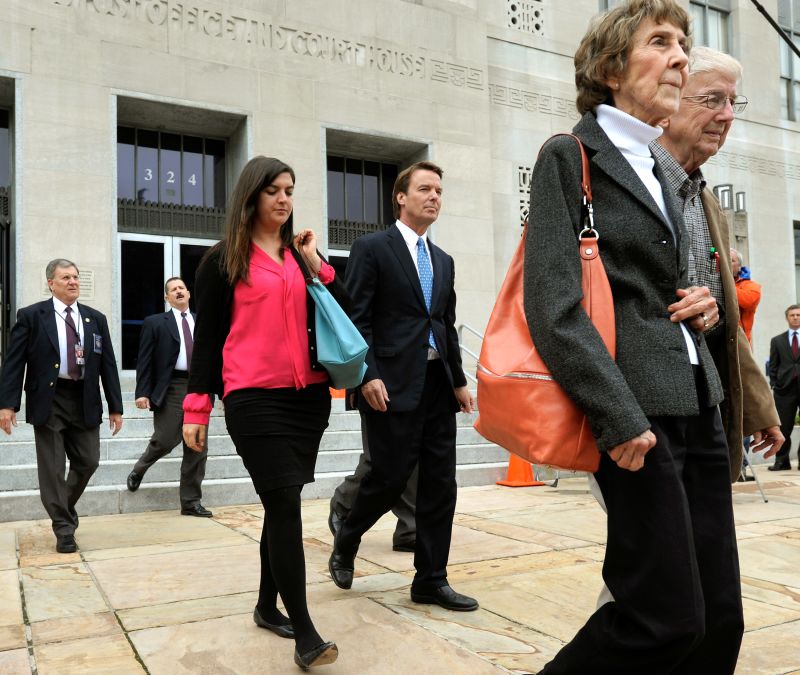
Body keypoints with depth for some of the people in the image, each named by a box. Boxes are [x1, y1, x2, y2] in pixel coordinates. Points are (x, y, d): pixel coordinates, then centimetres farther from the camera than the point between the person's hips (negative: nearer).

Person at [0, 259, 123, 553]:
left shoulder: (96, 319, 9)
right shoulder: (31, 316, 1)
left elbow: (108, 365, 8)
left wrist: (115, 407, 4)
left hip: (85, 401, 3)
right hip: (48, 400, -3)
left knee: (88, 462, 6)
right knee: (52, 467, 1)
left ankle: (65, 508, 33)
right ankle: (64, 529, 12)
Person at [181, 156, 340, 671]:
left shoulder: (302, 255, 14)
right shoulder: (223, 261, 2)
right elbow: (207, 338, 1)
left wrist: (317, 265, -1)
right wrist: (197, 407, -2)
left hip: (309, 395, 5)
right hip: (254, 398, -5)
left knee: (282, 505, 11)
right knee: (285, 504, -11)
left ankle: (268, 607, 27)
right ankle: (305, 632, -5)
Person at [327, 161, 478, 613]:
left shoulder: (443, 261, 18)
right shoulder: (372, 248, -2)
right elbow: (357, 320, -8)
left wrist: (459, 381, 12)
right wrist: (368, 376, -17)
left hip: (438, 384, 7)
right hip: (393, 385, -6)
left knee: (440, 485, 5)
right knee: (389, 478, -2)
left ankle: (431, 580, 16)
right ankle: (345, 546, 26)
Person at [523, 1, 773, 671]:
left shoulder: (660, 174, 19)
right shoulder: (569, 157, -4)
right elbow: (554, 308, -14)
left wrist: (702, 304, 6)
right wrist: (621, 420, -19)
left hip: (699, 406, 8)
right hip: (638, 411, -8)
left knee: (721, 617, 8)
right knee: (668, 619, -6)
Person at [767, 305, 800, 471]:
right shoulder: (777, 341, 13)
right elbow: (773, 366, 10)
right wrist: (773, 386, 1)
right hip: (785, 388, 1)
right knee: (783, 428, 1)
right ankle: (782, 461, 7)